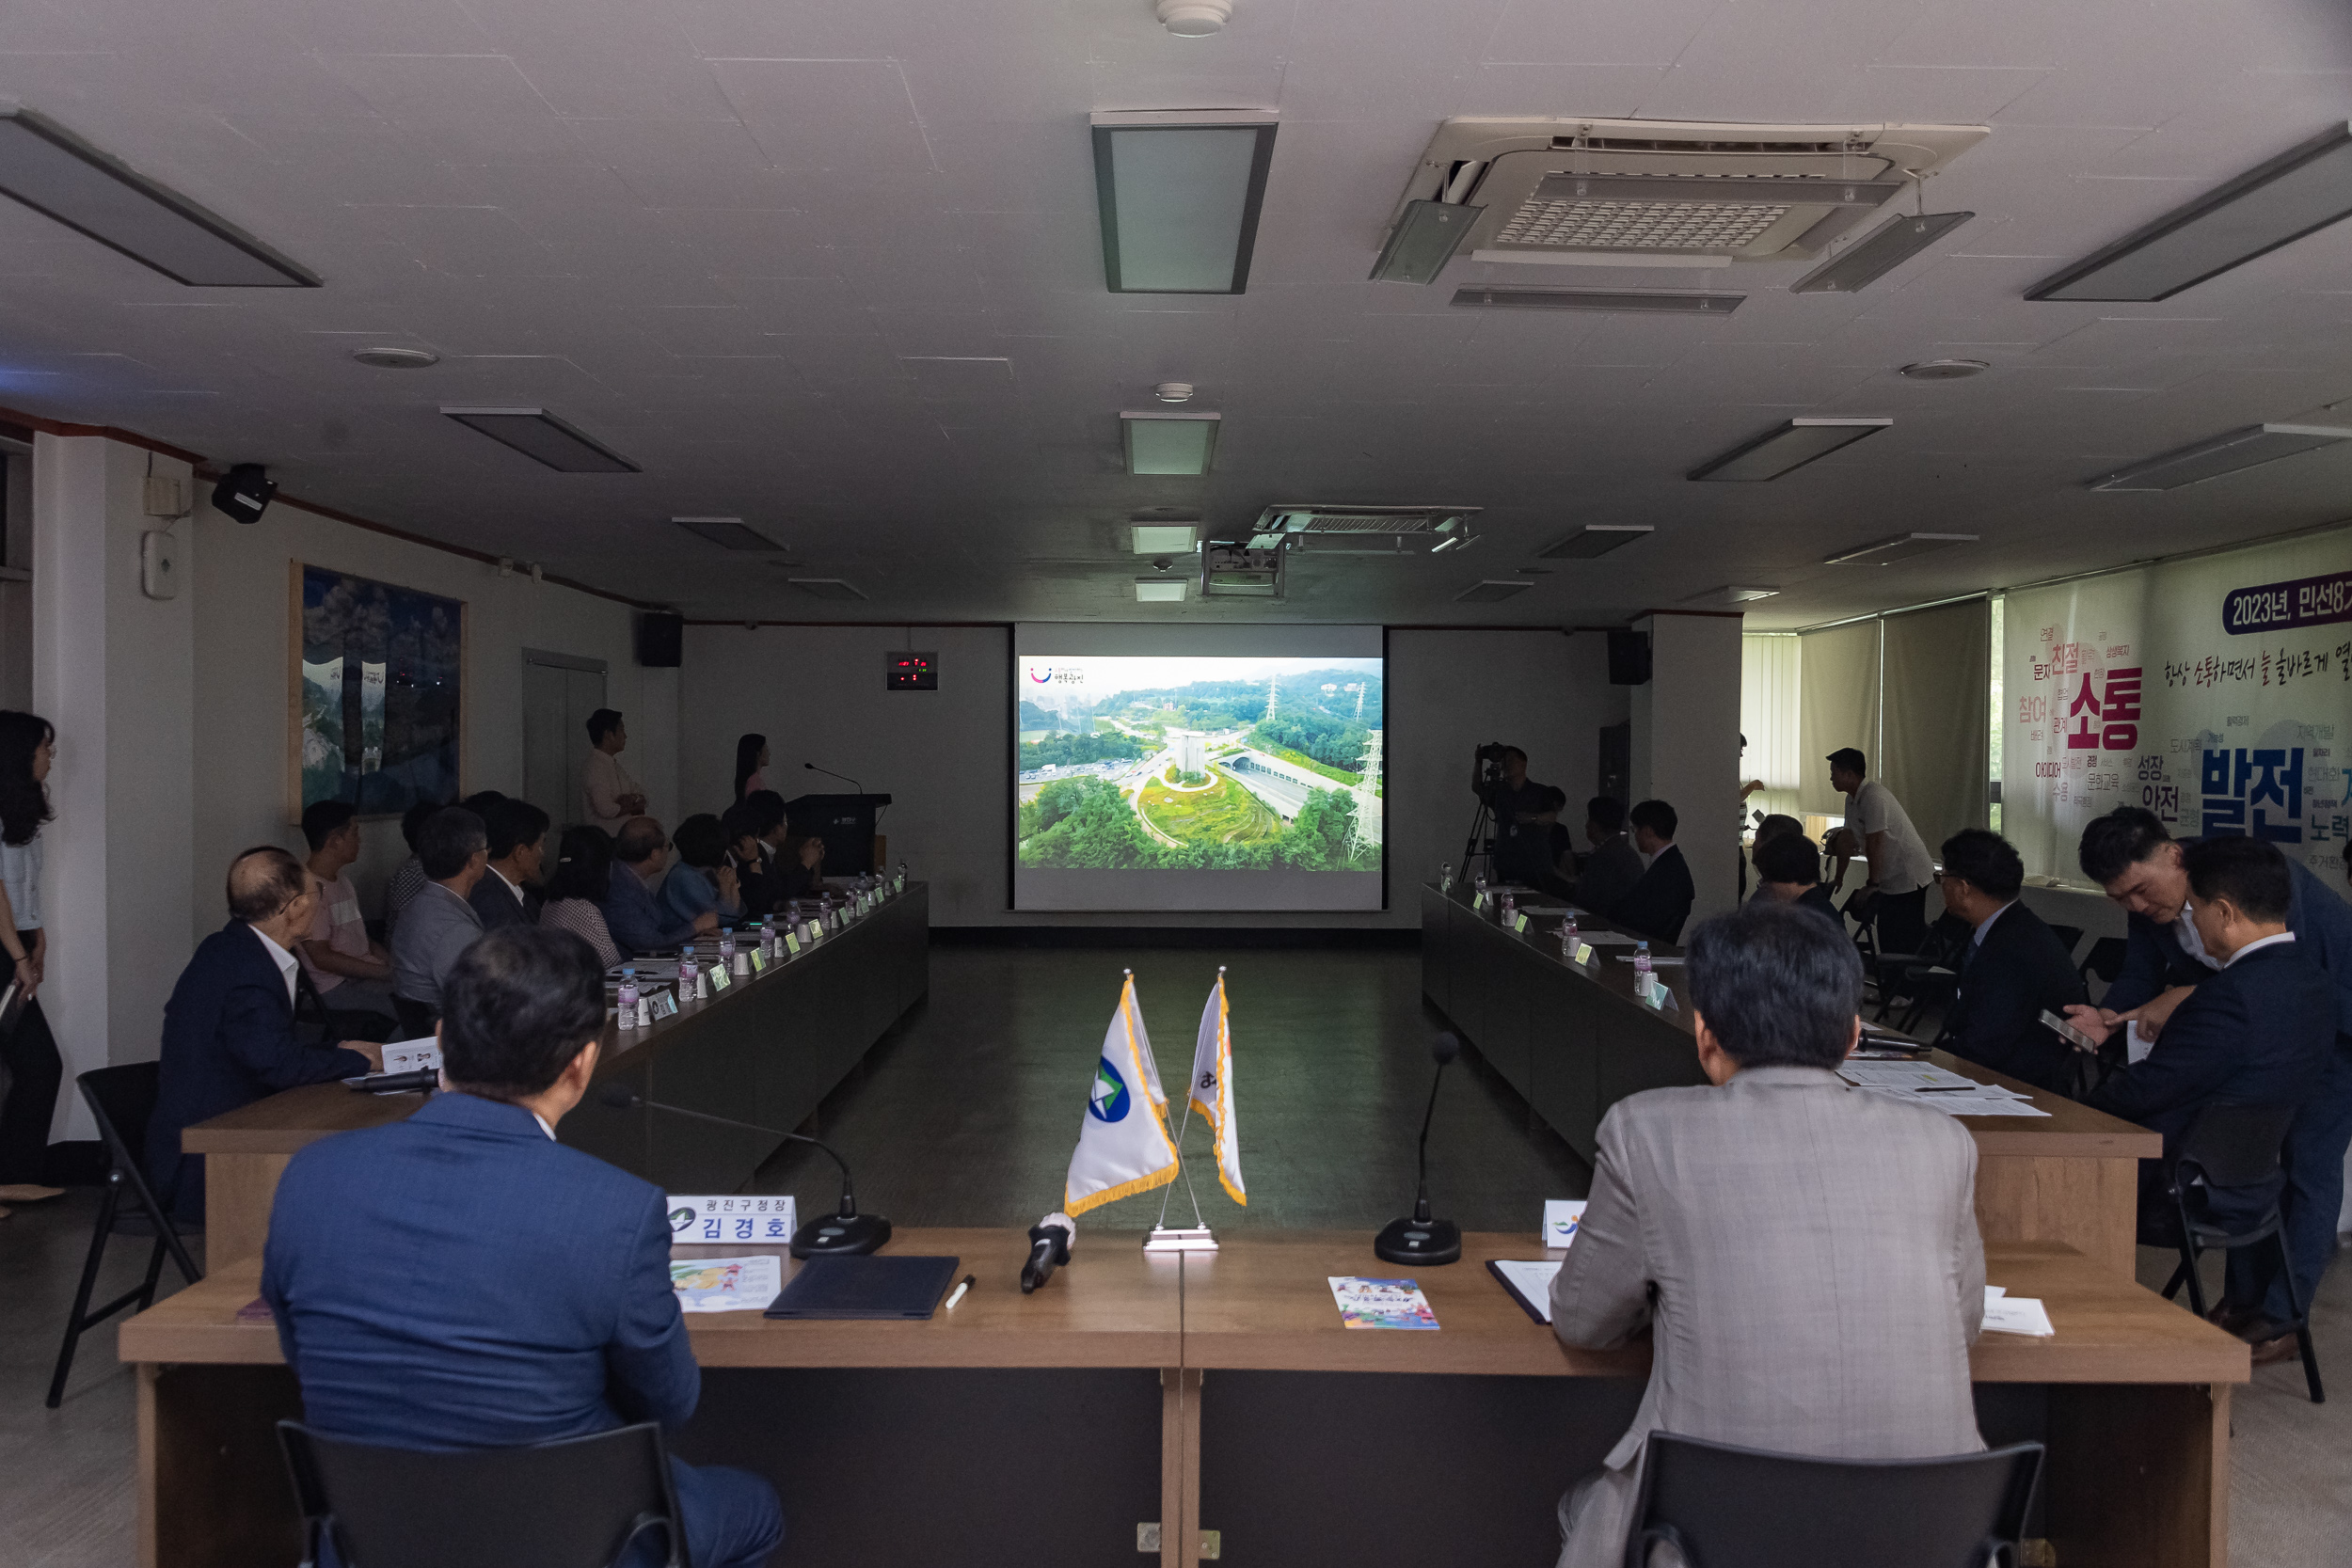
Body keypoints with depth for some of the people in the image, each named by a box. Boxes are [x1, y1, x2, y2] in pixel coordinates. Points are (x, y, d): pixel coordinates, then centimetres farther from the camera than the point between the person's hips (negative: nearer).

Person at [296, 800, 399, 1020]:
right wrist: (387, 973, -18)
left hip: (366, 972, 9)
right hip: (338, 986, -9)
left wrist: (394, 962, 0)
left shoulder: (342, 882, 18)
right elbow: (322, 958, -17)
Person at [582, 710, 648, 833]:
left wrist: (632, 799, -10)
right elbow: (606, 810, -21)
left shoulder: (615, 766, 15)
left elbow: (642, 798, 13)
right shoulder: (594, 766, -13)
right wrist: (634, 806, -4)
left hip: (622, 839, 8)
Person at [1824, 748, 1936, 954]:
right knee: (1887, 936, 12)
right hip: (1889, 879, 10)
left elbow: (1875, 844, -23)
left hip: (1908, 877, -10)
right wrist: (1838, 879, 20)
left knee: (1907, 941, -9)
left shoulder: (1874, 796, -22)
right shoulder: (1852, 799, 9)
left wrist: (1872, 884, -18)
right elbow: (1848, 841, 16)